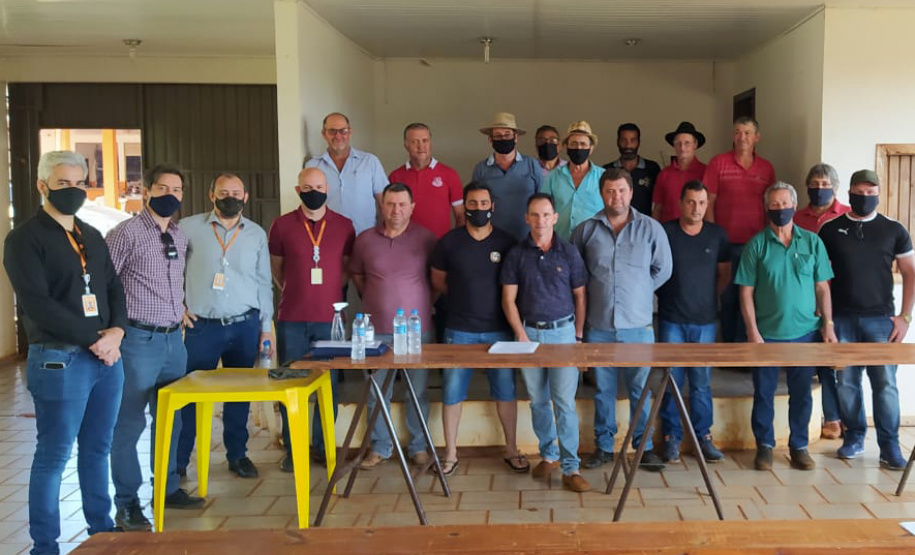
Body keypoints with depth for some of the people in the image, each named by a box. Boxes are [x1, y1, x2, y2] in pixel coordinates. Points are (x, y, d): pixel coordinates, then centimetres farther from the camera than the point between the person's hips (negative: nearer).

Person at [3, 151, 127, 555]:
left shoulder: (92, 237, 15)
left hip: (106, 356, 6)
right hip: (59, 360, -6)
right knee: (53, 456, 2)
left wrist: (116, 331, -6)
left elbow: (114, 289, 13)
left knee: (97, 449, 14)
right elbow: (37, 303, -15)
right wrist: (93, 338, -15)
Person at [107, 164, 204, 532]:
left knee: (170, 418, 14)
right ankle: (127, 504, 10)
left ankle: (168, 489, 27)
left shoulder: (180, 237, 11)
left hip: (173, 339, 7)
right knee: (130, 422, 1)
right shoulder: (126, 233, -10)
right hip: (139, 340, -7)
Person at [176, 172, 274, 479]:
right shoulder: (189, 228, -1)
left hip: (244, 326, 2)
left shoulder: (256, 234, 7)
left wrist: (266, 328, 7)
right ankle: (178, 460, 11)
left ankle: (238, 455, 23)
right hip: (202, 325, -2)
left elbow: (264, 283, 10)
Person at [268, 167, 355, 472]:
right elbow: (275, 267, 12)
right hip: (291, 320, -1)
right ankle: (292, 449, 16)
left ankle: (323, 446, 19)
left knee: (329, 384, 6)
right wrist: (294, 291, 6)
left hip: (330, 318, 1)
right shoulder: (282, 225, 2)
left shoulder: (343, 226, 5)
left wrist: (332, 292, 3)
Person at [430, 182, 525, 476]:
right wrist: (462, 296, 3)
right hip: (459, 330, 0)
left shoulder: (507, 243, 1)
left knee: (506, 391, 6)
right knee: (452, 392, 2)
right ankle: (450, 452, 16)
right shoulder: (449, 242, 0)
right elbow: (437, 281, 10)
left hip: (499, 330, 0)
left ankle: (511, 449, 21)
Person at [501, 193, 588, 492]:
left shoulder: (569, 253, 1)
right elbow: (509, 299, 2)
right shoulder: (516, 254, 2)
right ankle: (548, 455, 25)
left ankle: (571, 468, 0)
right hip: (528, 331, 2)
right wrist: (521, 336, -5)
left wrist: (578, 336, 1)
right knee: (538, 400, 10)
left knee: (565, 402, -5)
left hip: (563, 331, -2)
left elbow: (580, 297, 5)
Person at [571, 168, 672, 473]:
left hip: (638, 325, -1)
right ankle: (603, 446, 22)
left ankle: (644, 447, 19)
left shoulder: (651, 228, 1)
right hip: (599, 325, 1)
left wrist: (639, 291, 7)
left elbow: (662, 269, 8)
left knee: (640, 389, 7)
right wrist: (597, 292, 5)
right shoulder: (585, 230, 2)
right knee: (603, 390, 11)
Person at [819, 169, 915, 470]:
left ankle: (890, 446, 5)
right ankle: (854, 436, 19)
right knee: (847, 382, 5)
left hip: (881, 320, -1)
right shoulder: (830, 230, 6)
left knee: (885, 383, -2)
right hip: (842, 319, 1)